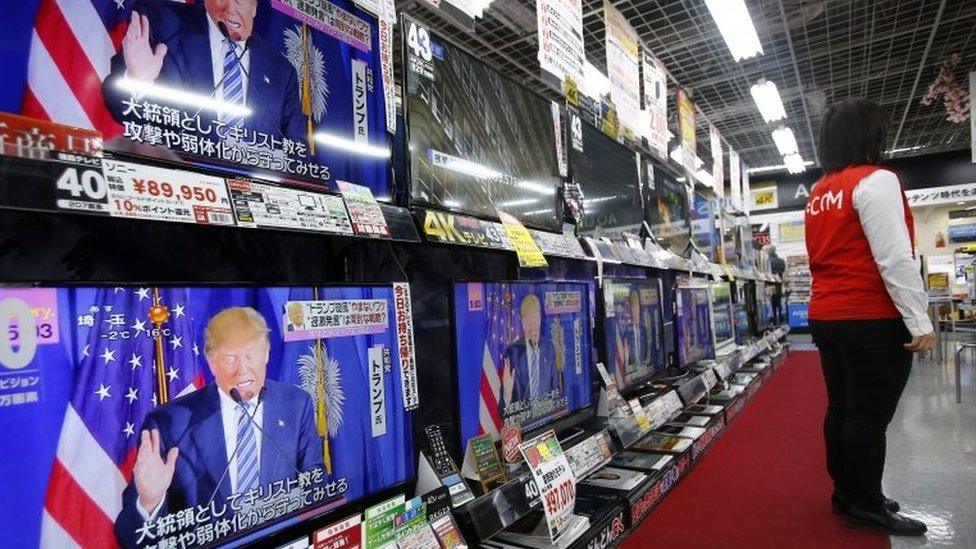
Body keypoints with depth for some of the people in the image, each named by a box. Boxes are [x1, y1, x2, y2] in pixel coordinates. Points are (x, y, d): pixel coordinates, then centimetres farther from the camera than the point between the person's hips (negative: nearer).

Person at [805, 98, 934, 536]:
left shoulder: (818, 194, 14)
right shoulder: (875, 180, -11)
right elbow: (895, 258, -17)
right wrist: (920, 321, -14)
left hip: (827, 317, 8)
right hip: (872, 320, -8)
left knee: (842, 409, 14)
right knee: (869, 417, 2)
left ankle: (846, 493, 25)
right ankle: (864, 505, 13)